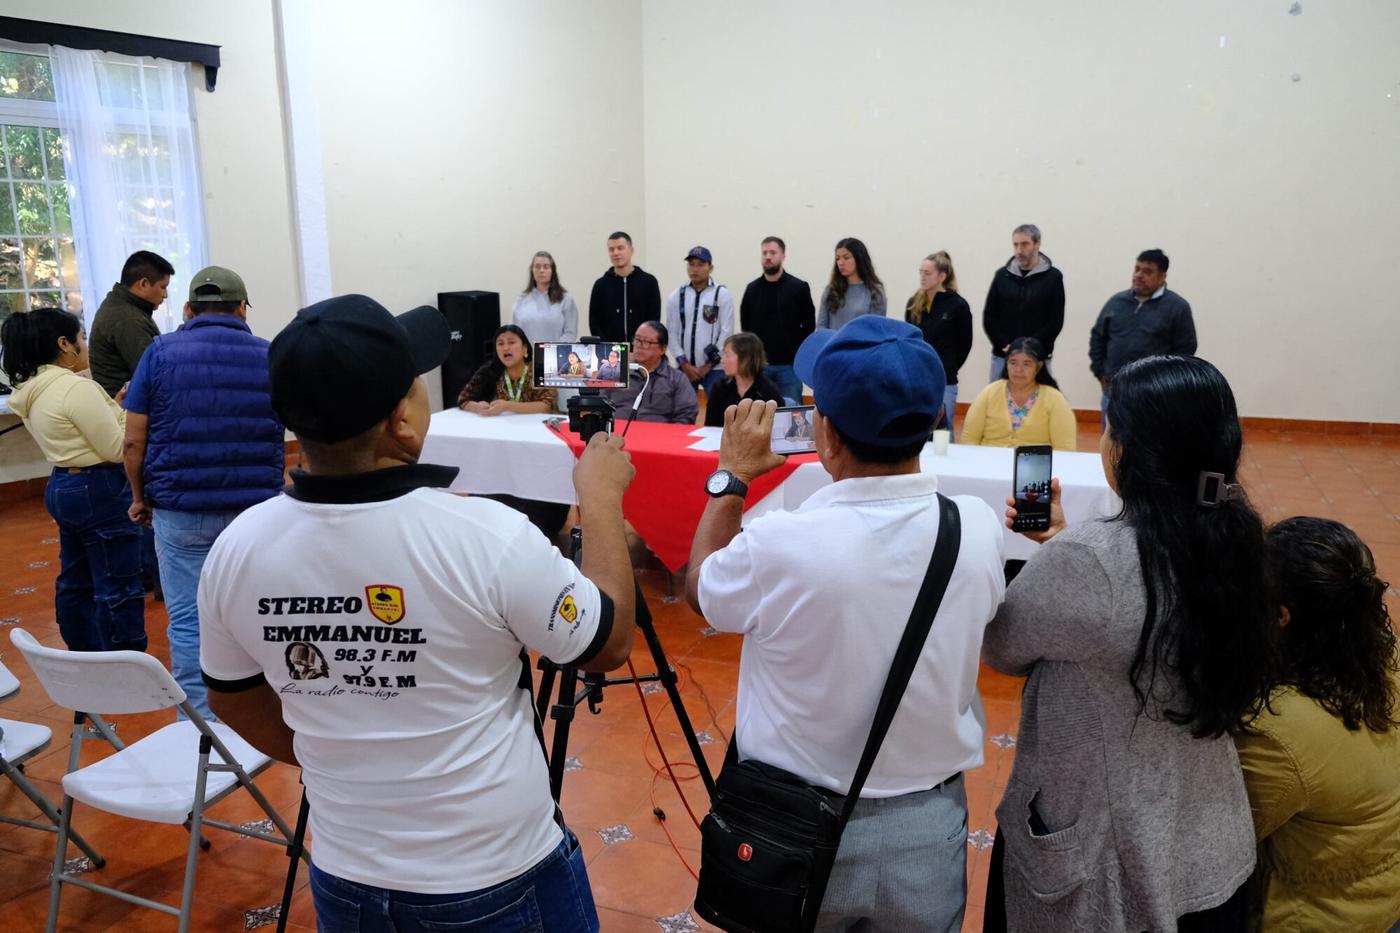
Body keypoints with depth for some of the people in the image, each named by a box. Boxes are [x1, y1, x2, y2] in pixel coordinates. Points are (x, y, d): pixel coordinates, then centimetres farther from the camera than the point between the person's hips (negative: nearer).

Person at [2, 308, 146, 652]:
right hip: (98, 493, -10)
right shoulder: (76, 387, -21)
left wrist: (114, 405, 9)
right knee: (118, 588, -3)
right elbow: (117, 449, -18)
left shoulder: (33, 391, 8)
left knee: (76, 582, 19)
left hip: (62, 486, 10)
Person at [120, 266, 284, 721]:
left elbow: (134, 441, -2)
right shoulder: (271, 357, 4)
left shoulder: (161, 353, -1)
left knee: (188, 621, 6)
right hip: (257, 511, 2)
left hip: (180, 511, -1)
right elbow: (288, 436, 10)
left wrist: (140, 496, 11)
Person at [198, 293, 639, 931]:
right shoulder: (485, 536, -27)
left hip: (346, 876, 4)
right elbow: (610, 645, -11)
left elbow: (234, 699, 4)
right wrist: (601, 497, -2)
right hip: (498, 877, -3)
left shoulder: (235, 550, -13)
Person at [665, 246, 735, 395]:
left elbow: (726, 333, -6)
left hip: (714, 368, -3)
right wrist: (684, 364, -4)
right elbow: (671, 333, 5)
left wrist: (708, 366, -8)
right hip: (684, 368, 3)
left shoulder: (722, 295, -2)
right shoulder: (676, 296, 6)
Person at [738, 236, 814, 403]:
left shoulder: (799, 287, -1)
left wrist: (798, 355, -4)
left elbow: (809, 326, 1)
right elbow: (745, 326, 12)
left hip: (789, 365, -2)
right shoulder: (752, 289, 7)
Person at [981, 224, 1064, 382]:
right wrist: (1005, 345, -7)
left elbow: (1056, 321, -3)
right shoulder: (1002, 275, 8)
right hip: (1002, 357, 2)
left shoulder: (1053, 277, 1)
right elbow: (989, 317, 7)